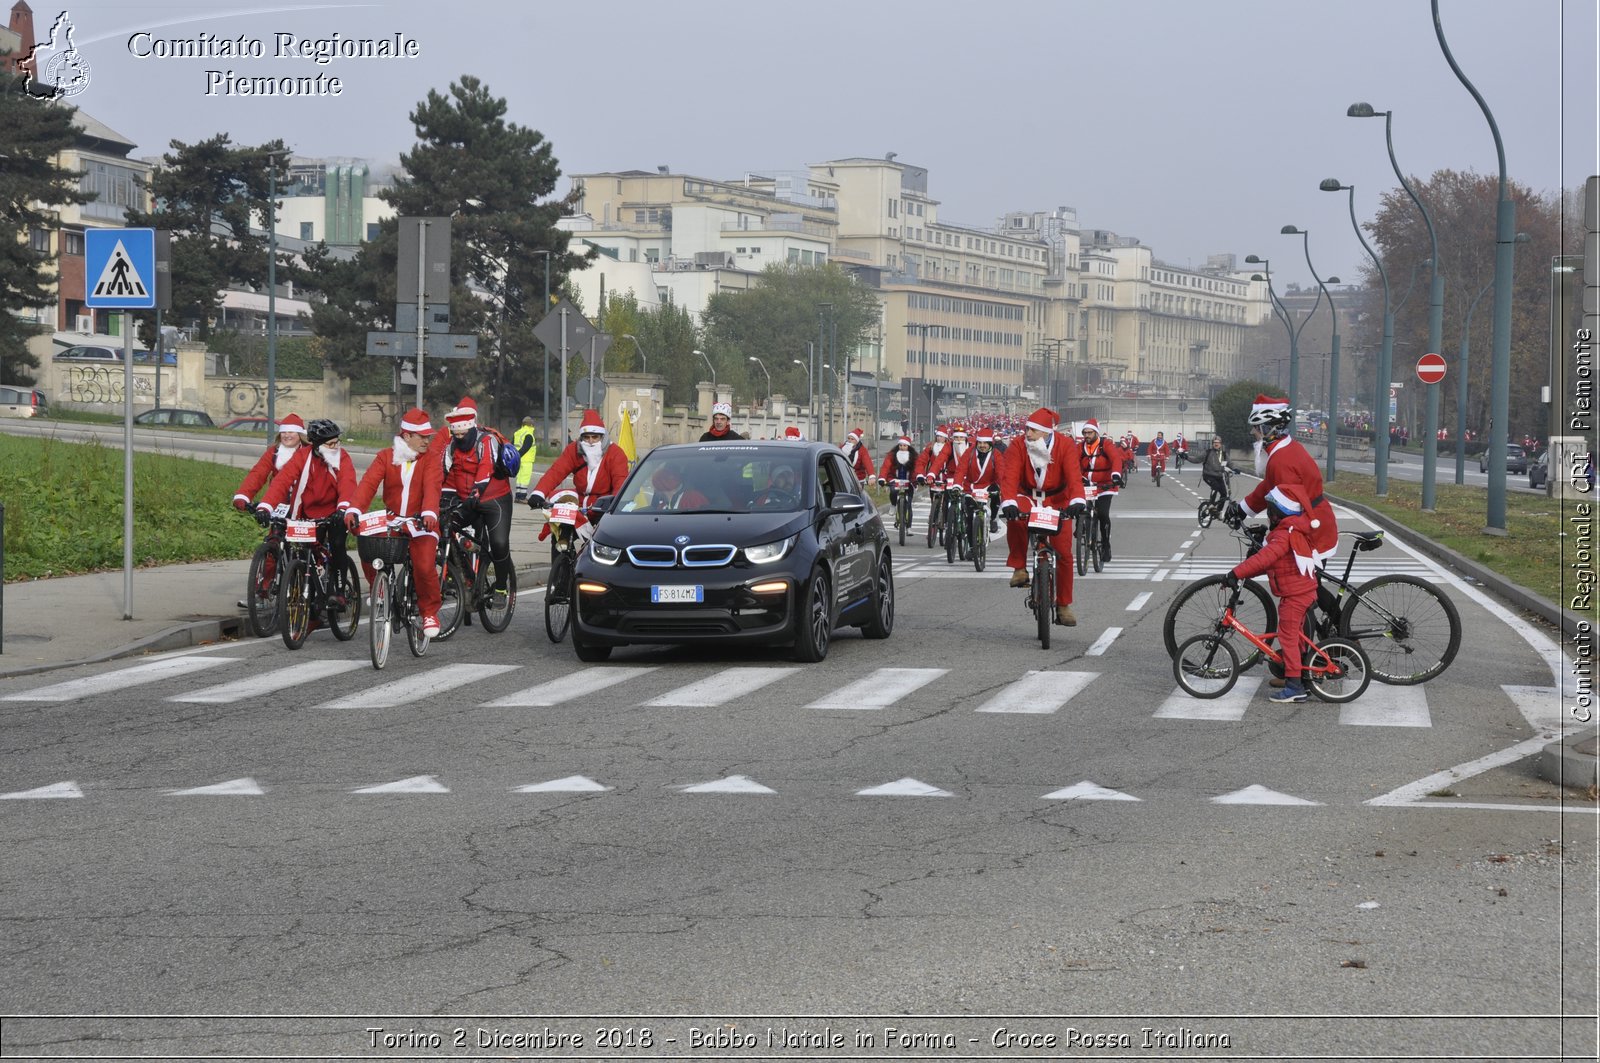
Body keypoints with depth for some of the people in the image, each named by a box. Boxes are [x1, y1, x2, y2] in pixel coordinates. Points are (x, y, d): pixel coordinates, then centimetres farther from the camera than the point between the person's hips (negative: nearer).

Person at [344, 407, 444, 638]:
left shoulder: (431, 460, -1)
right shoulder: (386, 456, 4)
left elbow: (431, 488, -19)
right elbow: (368, 482, -11)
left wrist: (429, 513, -40)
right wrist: (353, 509, -29)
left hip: (421, 524, -2)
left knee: (424, 567, -24)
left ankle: (430, 612, 1)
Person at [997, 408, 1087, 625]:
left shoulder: (1065, 445, -16)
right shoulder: (1018, 447, -15)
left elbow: (1074, 475, -28)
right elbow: (1009, 476, -26)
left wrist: (1077, 500, -46)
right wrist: (1008, 502, -45)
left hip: (1057, 501, 0)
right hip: (1028, 497, 0)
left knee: (1064, 553, -4)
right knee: (1015, 517, -37)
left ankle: (1063, 605, 10)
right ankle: (1019, 568, -22)